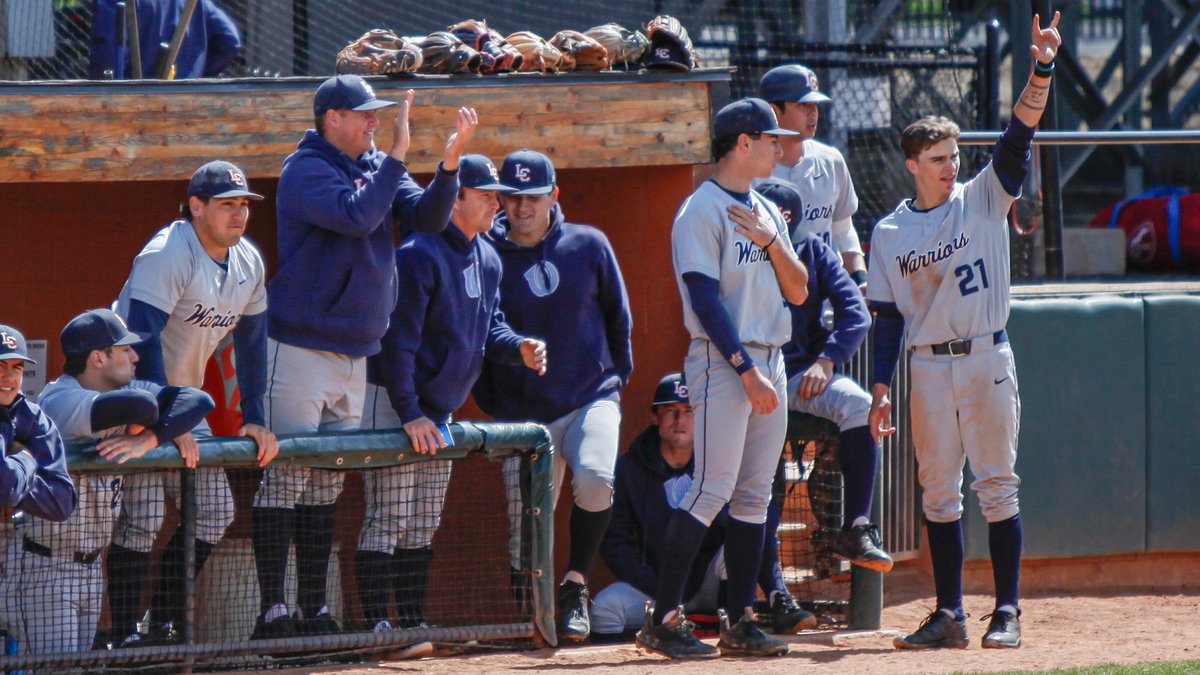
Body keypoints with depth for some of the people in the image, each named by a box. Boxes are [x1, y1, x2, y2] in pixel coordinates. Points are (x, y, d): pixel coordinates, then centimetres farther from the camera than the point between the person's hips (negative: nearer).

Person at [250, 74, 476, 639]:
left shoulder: (377, 167, 12)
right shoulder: (306, 170, -10)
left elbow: (427, 217, 1)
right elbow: (357, 216, -25)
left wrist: (450, 161, -13)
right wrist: (397, 154, -22)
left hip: (356, 355, 7)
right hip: (300, 350, -7)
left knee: (326, 487, 10)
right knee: (284, 481, -7)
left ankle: (315, 611, 14)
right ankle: (273, 612, -7)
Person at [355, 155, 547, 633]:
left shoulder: (488, 260, 9)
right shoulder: (420, 254, -18)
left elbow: (489, 326, 17)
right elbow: (398, 340, -21)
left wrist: (519, 349, -6)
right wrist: (410, 415, -24)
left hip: (439, 409, 9)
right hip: (393, 403, -9)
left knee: (425, 523, 12)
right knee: (388, 520, -10)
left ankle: (413, 624, 18)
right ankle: (376, 624, -9)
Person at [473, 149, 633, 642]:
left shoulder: (589, 246, 2)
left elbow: (618, 318, 13)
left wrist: (617, 377, 8)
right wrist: (494, 407, 0)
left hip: (591, 399, 0)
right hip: (523, 413, 0)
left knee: (594, 479, -27)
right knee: (525, 527, -2)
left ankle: (575, 585, -8)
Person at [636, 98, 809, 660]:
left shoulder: (766, 212, 16)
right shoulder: (703, 210, -8)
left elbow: (798, 292, 13)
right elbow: (705, 298, -15)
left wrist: (771, 242, -4)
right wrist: (747, 371, -20)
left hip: (769, 361, 8)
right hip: (723, 361, -8)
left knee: (754, 495, 6)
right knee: (714, 489, -14)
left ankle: (741, 621, 8)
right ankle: (663, 618, -13)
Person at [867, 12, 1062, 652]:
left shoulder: (984, 200, 2)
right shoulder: (889, 233, 6)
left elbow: (1017, 137, -10)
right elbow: (887, 317, 6)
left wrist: (1041, 69, -23)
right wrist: (881, 390, -2)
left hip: (987, 360, -2)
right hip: (928, 369, 2)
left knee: (996, 485, -1)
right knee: (938, 491, 4)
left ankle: (1007, 610, 3)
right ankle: (949, 615, 10)